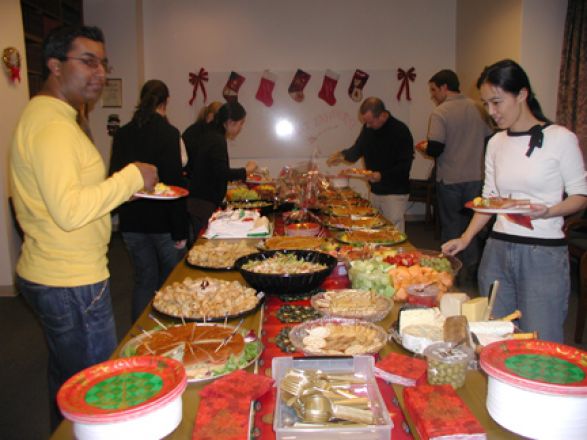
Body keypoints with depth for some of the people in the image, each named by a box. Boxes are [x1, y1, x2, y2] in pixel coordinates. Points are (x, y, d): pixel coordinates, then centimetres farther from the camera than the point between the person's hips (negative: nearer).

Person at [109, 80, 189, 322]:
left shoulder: (122, 134, 4)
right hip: (162, 220, -5)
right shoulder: (168, 133, -12)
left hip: (131, 220, 5)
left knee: (144, 281, 15)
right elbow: (174, 182, -16)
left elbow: (115, 177, 9)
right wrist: (180, 230, -14)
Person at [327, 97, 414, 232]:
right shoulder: (368, 128, 4)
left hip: (395, 194, -7)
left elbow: (405, 165, -18)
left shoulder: (400, 131, -17)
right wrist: (344, 155, -7)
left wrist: (382, 175, -29)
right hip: (375, 190, 7)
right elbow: (358, 149, 13)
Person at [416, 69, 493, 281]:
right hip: (476, 178, 5)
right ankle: (473, 270, 20)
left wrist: (423, 147, 0)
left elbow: (435, 149, -20)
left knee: (451, 227, 9)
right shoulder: (478, 109, 5)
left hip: (450, 180, -4)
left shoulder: (440, 113, -12)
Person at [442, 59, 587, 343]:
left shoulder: (560, 139, -5)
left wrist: (547, 211, -20)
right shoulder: (496, 143, 10)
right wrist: (465, 239, 5)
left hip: (544, 253, -4)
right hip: (497, 250, 5)